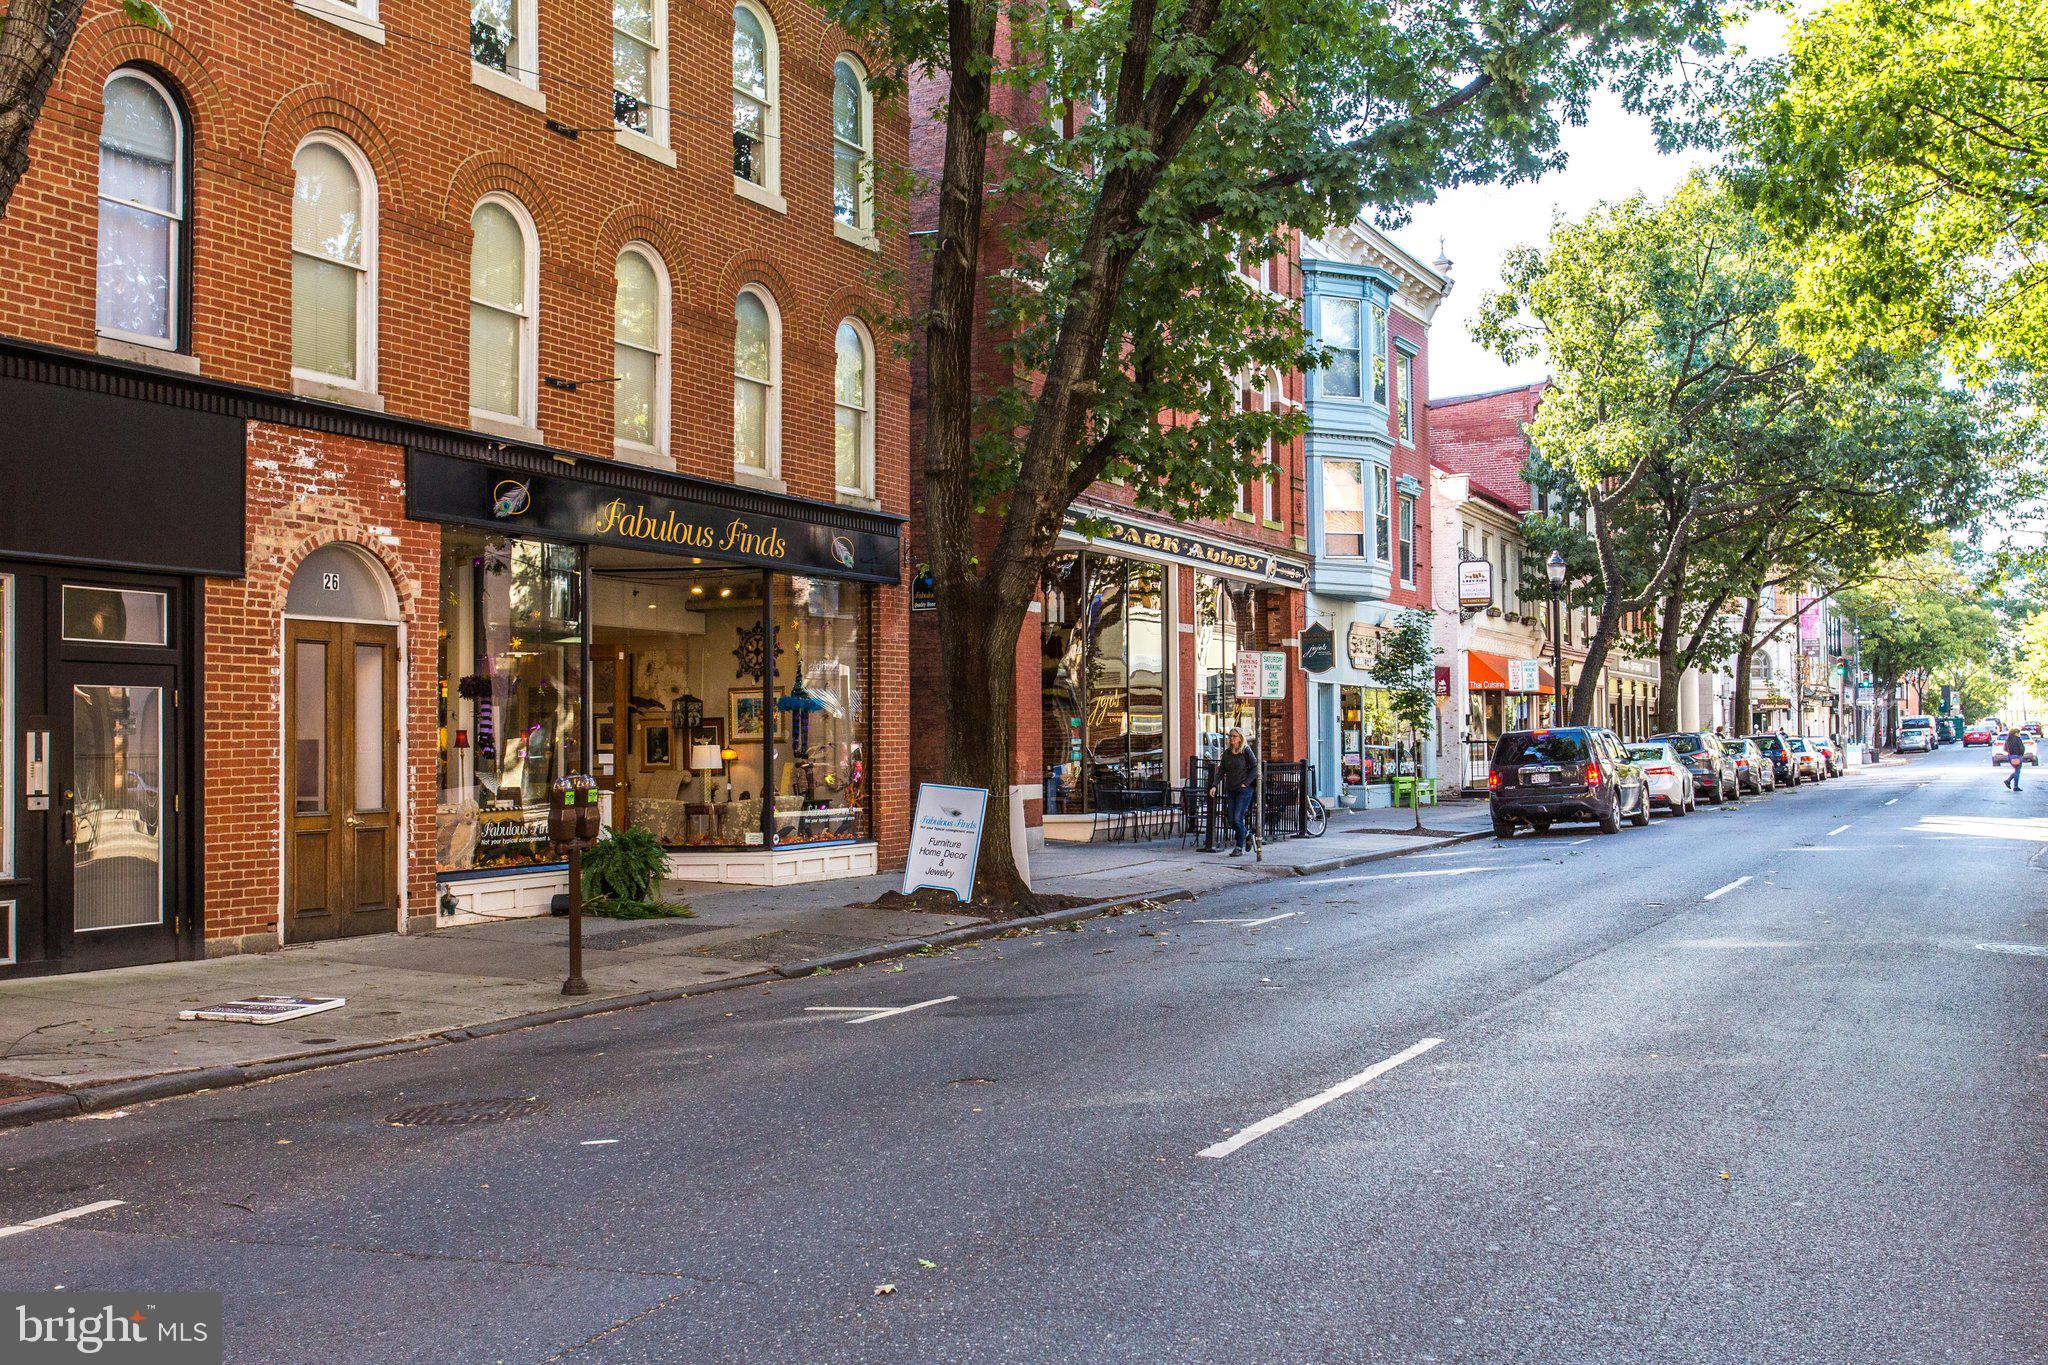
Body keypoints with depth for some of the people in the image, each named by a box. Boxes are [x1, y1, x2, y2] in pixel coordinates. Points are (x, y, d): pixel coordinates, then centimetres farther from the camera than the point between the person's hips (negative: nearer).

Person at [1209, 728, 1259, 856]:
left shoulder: (1246, 751, -5)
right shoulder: (1226, 753, 9)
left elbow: (1255, 768, -6)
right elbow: (1221, 771, 8)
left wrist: (1245, 783, -13)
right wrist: (1215, 785, -5)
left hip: (1244, 789, -6)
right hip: (1230, 790, 6)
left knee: (1237, 818, -11)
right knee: (1231, 820, 3)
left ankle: (1239, 848, -1)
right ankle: (1246, 834, 31)